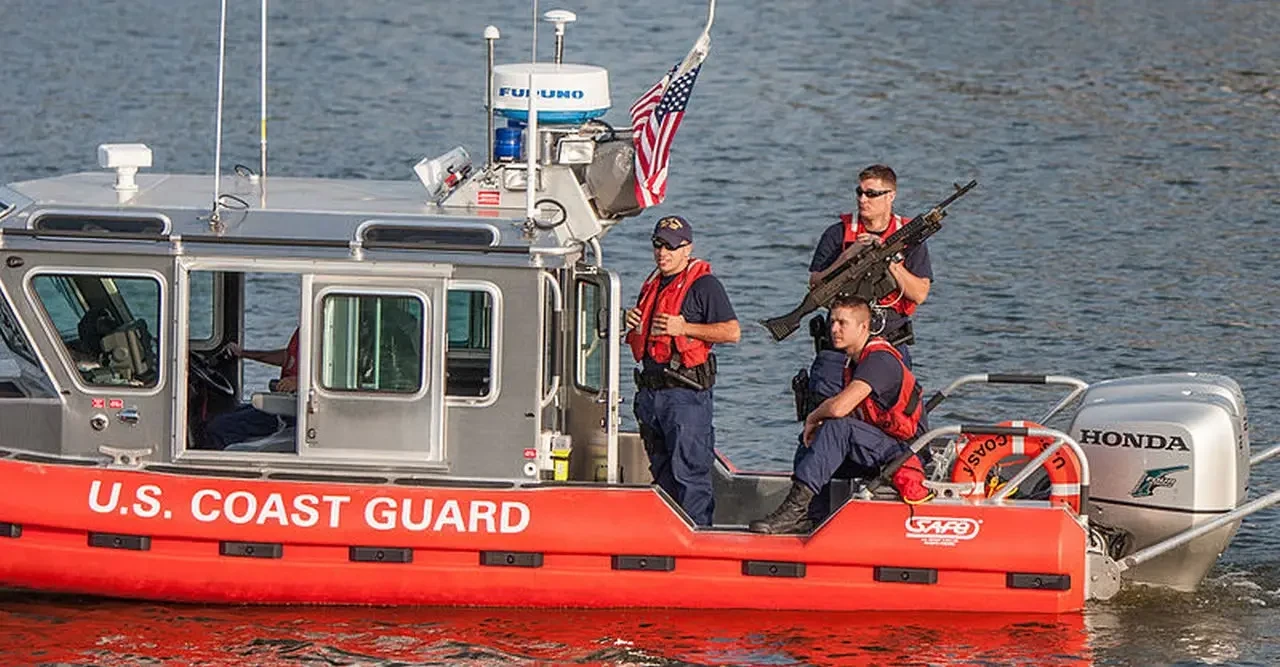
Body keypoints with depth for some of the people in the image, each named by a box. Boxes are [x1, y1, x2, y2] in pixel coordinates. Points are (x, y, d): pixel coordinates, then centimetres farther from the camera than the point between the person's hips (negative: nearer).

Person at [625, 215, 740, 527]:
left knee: (689, 470, -11)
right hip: (650, 392, 8)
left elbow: (732, 331, -13)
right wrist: (632, 323, 7)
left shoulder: (704, 285, -6)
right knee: (662, 472, 13)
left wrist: (684, 328, -17)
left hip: (685, 392, -8)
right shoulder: (652, 285, 18)